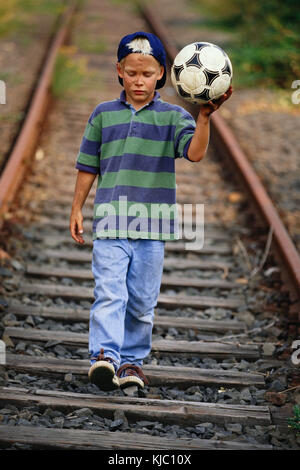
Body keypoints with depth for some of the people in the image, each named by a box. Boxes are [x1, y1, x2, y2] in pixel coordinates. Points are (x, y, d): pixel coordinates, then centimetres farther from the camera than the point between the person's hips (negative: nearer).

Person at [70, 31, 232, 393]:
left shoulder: (172, 116, 5)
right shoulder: (104, 114, 9)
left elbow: (195, 153, -13)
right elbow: (88, 166, 15)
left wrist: (204, 117, -28)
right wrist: (77, 209, 12)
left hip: (153, 224, 0)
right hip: (110, 221, 0)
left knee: (142, 301, 7)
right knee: (109, 293, -14)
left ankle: (132, 360, 19)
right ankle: (105, 357, -21)